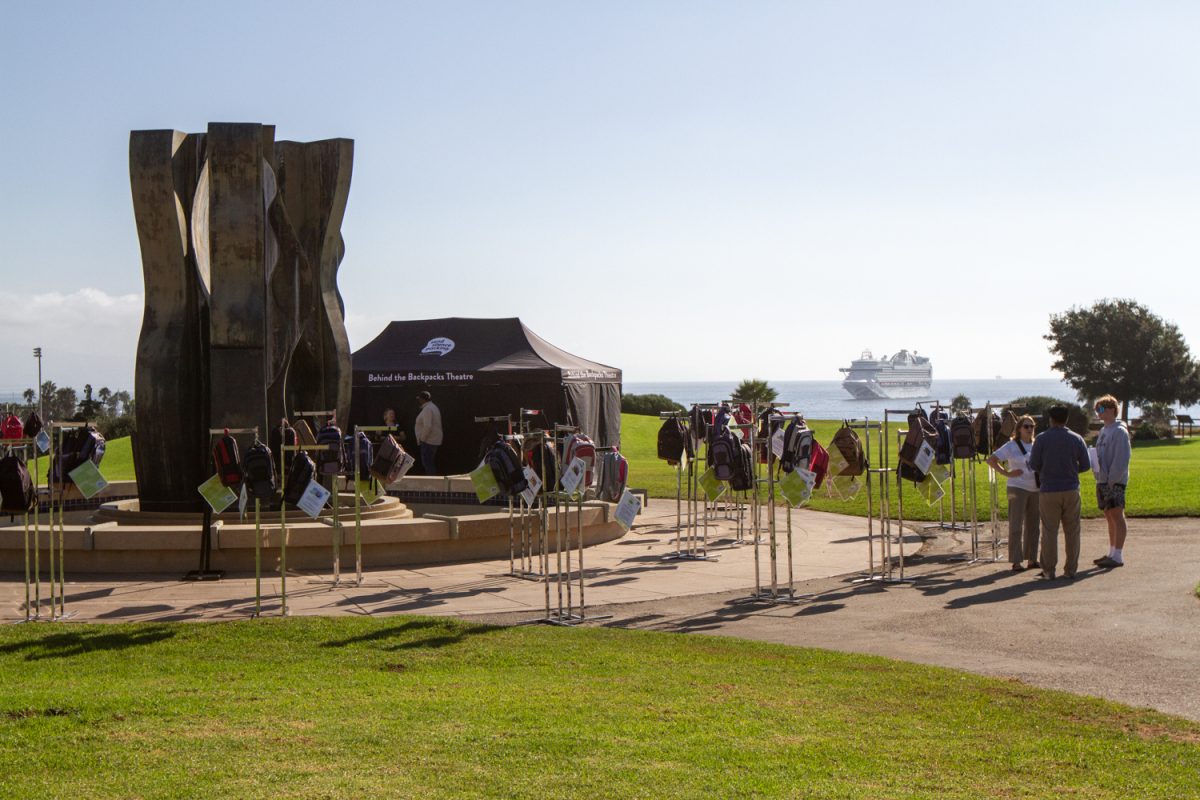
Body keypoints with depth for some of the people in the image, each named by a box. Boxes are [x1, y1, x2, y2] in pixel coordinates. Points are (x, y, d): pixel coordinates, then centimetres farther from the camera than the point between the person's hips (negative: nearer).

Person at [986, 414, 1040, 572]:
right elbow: (991, 460, -8)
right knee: (1016, 526, -4)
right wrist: (1006, 473, -14)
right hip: (1018, 489, -6)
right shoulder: (1011, 446, -5)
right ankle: (1016, 562, -1)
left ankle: (1032, 559, 19)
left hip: (1036, 489, 6)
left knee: (1033, 525, 10)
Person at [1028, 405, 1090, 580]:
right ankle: (1070, 570, 10)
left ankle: (1048, 570, 3)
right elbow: (1086, 465, 5)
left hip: (1049, 490, -2)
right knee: (1072, 531, 8)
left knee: (1049, 531, 2)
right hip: (1071, 490, 2)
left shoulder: (1041, 439, -7)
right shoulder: (1076, 439, 1)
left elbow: (1034, 465, -3)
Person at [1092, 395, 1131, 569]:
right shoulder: (1103, 431, 16)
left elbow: (1121, 459, -17)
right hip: (1102, 481, 9)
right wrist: (1100, 479, 10)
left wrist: (1112, 480, -20)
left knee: (1117, 517, -5)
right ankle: (1112, 553, 18)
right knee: (1110, 518, 12)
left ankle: (1118, 556, -4)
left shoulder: (1119, 431, -11)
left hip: (1114, 482, -9)